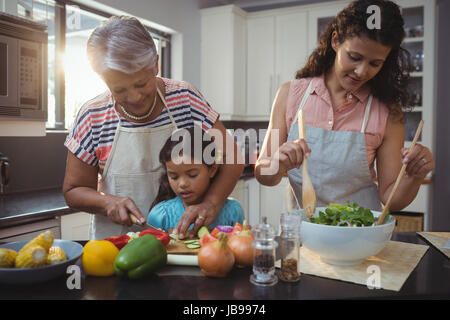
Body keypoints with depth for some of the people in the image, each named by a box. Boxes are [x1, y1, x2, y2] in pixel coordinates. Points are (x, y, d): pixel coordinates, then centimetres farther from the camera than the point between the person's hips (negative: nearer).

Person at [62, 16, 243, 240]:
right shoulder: (92, 116, -5)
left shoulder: (185, 98, -5)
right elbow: (73, 191, 4)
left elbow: (231, 160, -5)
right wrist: (108, 202, -16)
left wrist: (210, 203, -22)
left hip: (181, 236, -1)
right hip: (116, 243, 1)